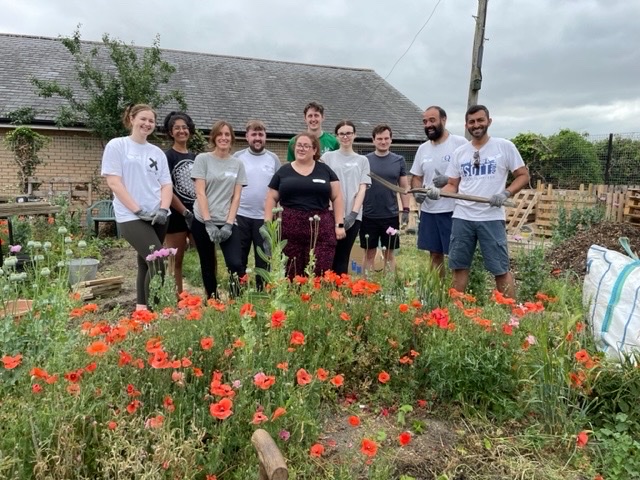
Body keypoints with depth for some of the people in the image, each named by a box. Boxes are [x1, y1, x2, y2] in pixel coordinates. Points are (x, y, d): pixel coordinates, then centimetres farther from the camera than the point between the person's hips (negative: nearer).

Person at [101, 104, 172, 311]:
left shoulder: (157, 152, 13)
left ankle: (142, 309, 22)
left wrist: (163, 210, -9)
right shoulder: (117, 145, 0)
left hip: (157, 217, 5)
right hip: (131, 217, -5)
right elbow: (113, 182, -7)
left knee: (146, 263, 11)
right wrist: (137, 210, -14)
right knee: (158, 263, -16)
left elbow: (166, 184, 9)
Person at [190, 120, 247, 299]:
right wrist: (208, 223, -13)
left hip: (227, 223, 1)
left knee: (236, 264, -15)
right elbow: (200, 193, -5)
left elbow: (236, 197, 4)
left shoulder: (237, 164, 8)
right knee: (208, 266, 9)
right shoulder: (202, 159, 1)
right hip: (203, 221, -1)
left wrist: (229, 224, -7)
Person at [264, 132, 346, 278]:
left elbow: (337, 198, 8)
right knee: (291, 273, 3)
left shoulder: (325, 170, 11)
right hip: (289, 229, 1)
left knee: (320, 273, -5)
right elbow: (272, 199, 11)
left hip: (321, 230, 0)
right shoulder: (283, 171, 12)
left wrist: (339, 224, 0)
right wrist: (267, 224, 0)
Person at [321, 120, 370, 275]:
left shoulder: (362, 160, 11)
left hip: (352, 216, 1)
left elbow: (362, 189, 4)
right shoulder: (328, 157, 8)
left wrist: (353, 213, -8)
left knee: (343, 258, 6)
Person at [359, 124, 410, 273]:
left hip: (391, 215, 1)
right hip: (369, 215, -1)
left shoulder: (399, 160, 4)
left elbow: (404, 187, 7)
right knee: (369, 253, 8)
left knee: (389, 254, 10)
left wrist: (406, 210, 1)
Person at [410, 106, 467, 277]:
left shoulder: (460, 143, -6)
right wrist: (417, 191, -2)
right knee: (435, 254, 13)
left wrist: (449, 180, -21)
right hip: (428, 210, 6)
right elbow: (416, 177, 19)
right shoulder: (422, 149, 12)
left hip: (453, 210, -6)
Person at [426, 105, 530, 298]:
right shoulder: (459, 152, 10)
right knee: (459, 266, 10)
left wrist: (506, 193, -14)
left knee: (500, 269, 1)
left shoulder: (505, 146, 0)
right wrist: (438, 192, -8)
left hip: (492, 218, -3)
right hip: (462, 217, 4)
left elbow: (523, 175, 3)